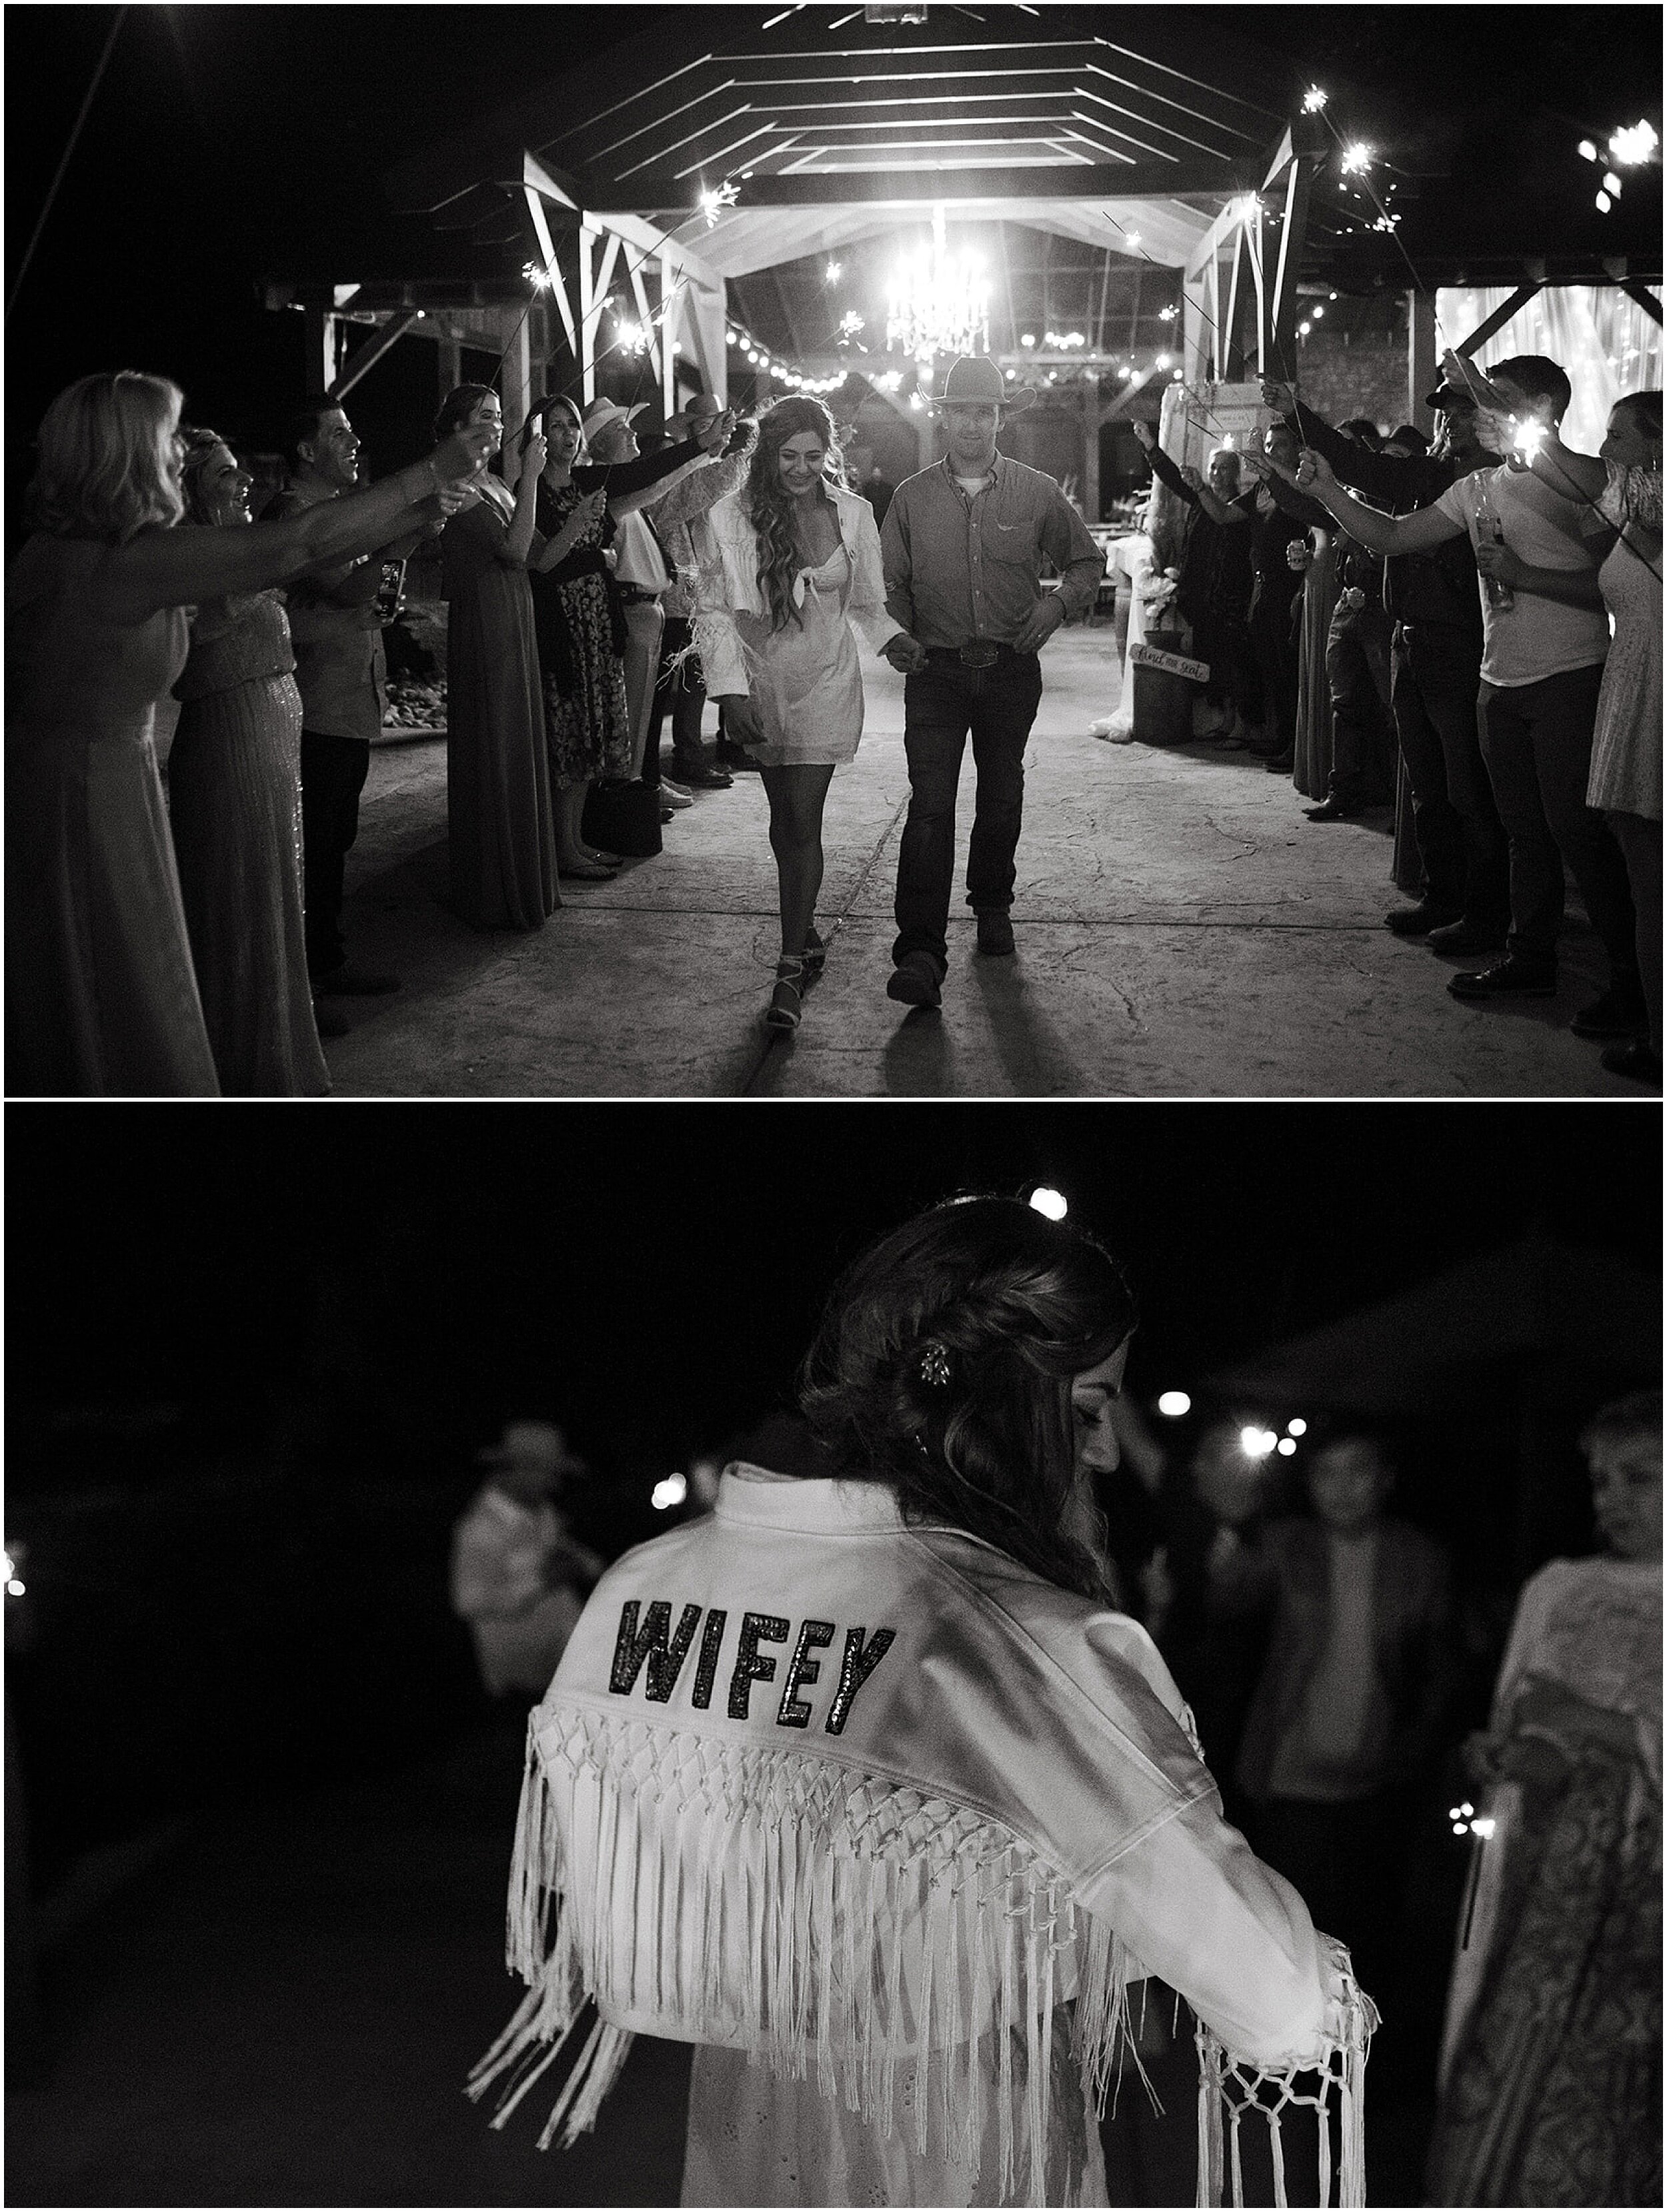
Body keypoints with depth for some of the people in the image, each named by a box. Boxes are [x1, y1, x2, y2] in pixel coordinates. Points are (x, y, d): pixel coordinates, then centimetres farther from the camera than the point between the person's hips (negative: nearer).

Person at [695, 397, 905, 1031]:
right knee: (784, 817, 11)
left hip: (826, 682, -1)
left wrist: (893, 639, -9)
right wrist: (730, 688, -14)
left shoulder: (852, 515, -1)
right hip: (761, 682, 1)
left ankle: (792, 967, -7)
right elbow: (713, 608, -5)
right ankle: (805, 936, 28)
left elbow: (866, 605, 11)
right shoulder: (733, 516, -6)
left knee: (803, 819, -8)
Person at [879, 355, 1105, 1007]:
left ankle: (992, 906, 39)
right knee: (930, 804, -13)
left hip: (1012, 669, 2)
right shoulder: (912, 497, 4)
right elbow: (890, 582, 10)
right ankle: (921, 954, -21)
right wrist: (897, 635, -8)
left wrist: (1058, 604, -6)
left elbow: (1087, 561, 12)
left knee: (1001, 797, 15)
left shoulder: (1037, 493, 3)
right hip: (936, 669, -1)